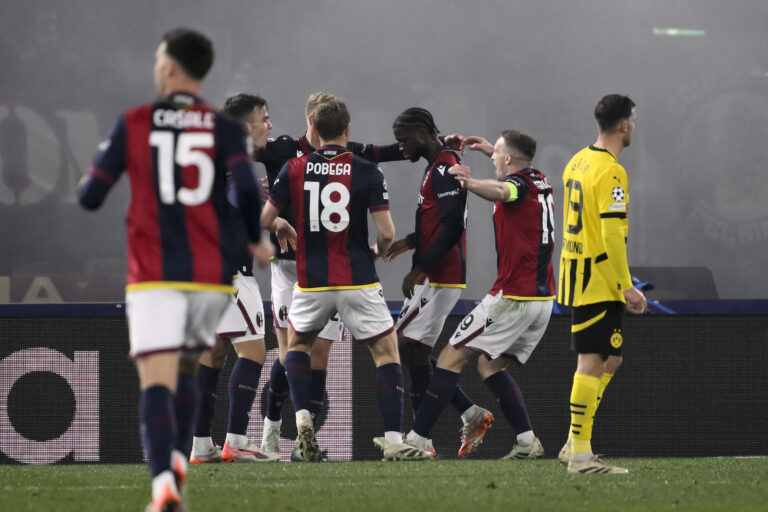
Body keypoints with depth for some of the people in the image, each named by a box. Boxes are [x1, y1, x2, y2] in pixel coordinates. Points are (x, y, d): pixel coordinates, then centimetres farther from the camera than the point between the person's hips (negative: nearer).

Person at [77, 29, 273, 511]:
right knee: (187, 370, 25)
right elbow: (247, 188, -13)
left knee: (156, 381, -10)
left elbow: (91, 197, 2)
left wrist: (87, 182, 27)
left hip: (154, 276, -2)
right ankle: (178, 458, 10)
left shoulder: (132, 125, 1)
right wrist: (257, 240, 5)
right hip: (212, 273, 2)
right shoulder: (226, 129, 2)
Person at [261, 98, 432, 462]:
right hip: (358, 282, -2)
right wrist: (378, 251, 13)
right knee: (387, 351, 7)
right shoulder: (366, 171, -6)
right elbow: (387, 231, -10)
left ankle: (302, 417, 5)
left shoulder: (293, 170, 0)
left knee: (298, 344, 26)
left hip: (311, 282, 2)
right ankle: (393, 440, -5)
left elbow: (264, 221, 5)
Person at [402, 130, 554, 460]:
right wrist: (490, 149, 45)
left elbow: (499, 191, -39)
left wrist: (471, 183, -57)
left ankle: (417, 440, -7)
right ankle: (527, 442, 3)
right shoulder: (540, 183, 14)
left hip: (512, 297, -9)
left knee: (452, 357, -4)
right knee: (490, 365, 16)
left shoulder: (518, 184, -11)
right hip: (544, 298, 9)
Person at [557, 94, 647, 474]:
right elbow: (612, 236, -20)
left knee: (609, 360, 16)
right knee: (593, 363, -8)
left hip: (575, 278, 10)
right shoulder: (611, 172, -16)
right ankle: (580, 456, -7)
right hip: (599, 282, -10)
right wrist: (627, 288, -18)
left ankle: (574, 444, 17)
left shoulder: (577, 163, 13)